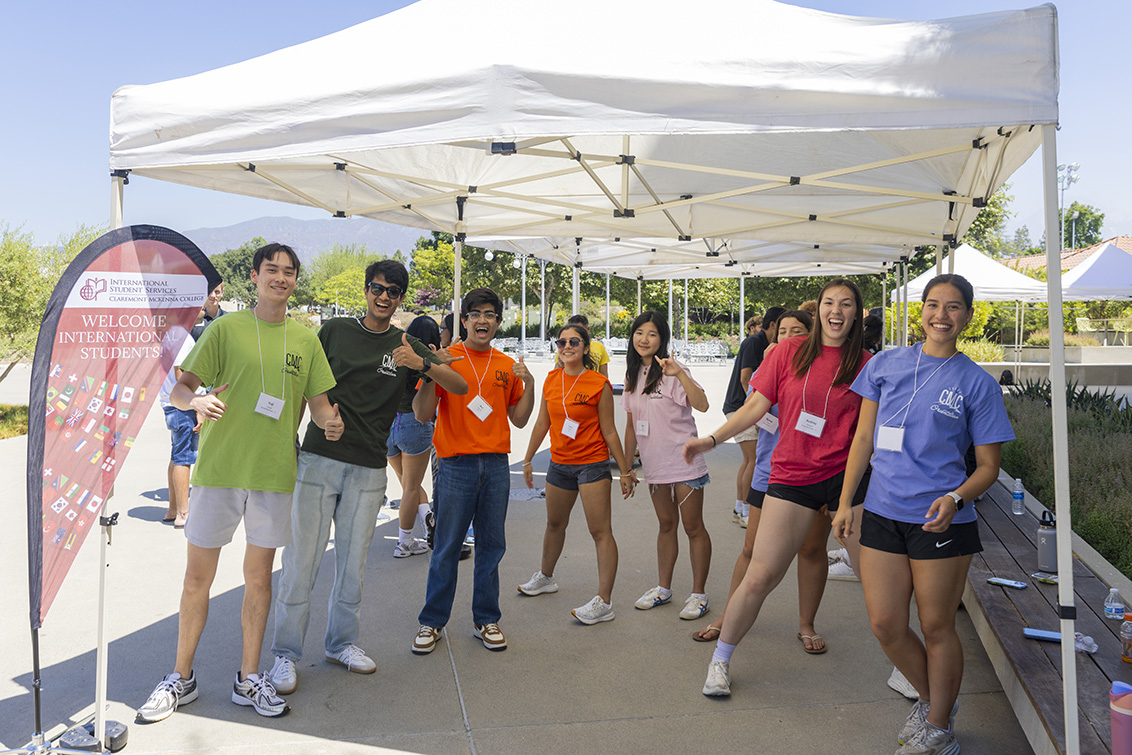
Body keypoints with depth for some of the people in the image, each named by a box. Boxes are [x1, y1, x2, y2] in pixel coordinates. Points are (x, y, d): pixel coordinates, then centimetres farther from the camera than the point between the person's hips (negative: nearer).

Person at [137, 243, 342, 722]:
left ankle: (248, 679, 24)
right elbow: (178, 391, -2)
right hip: (218, 467, -2)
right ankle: (182, 678, 24)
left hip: (275, 472, 2)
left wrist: (330, 421, -11)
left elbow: (318, 401, 11)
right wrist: (197, 400, -25)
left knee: (259, 577, 11)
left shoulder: (305, 340, 8)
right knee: (197, 577, 6)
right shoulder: (226, 328, -1)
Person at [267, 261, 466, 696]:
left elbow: (461, 387, -2)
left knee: (353, 564, 10)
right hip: (319, 459, -1)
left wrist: (421, 364, -20)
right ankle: (286, 653, 12)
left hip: (369, 470, 2)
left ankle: (341, 643, 28)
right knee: (302, 560, -1)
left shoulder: (406, 346, 7)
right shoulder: (335, 331, 6)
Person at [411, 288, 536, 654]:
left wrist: (529, 383, -1)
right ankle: (432, 622, 17)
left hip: (496, 465, 3)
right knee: (447, 548, 2)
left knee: (491, 546, 9)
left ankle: (486, 620, 22)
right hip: (456, 464, -3)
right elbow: (423, 415, -5)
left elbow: (519, 419, 13)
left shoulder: (508, 366, 11)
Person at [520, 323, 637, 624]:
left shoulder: (599, 384, -11)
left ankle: (604, 601, -2)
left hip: (592, 464, -6)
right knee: (554, 524, 23)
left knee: (600, 531, -6)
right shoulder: (551, 379, 4)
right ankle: (546, 577, 44)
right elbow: (542, 423, 13)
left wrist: (625, 471, -5)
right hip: (559, 463, 6)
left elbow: (609, 432, -7)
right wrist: (528, 459, 16)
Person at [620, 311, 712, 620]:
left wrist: (680, 374, -37)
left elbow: (702, 405, -27)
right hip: (654, 465, 7)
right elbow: (631, 424, 15)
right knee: (666, 525, 17)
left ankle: (698, 593, 12)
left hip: (684, 464, -6)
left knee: (693, 527, 1)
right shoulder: (633, 376, 9)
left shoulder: (672, 372, -12)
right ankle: (663, 588, 27)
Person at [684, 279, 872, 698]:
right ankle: (720, 660, 19)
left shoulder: (866, 364, 4)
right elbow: (756, 405, 3)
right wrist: (712, 438, -5)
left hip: (847, 474, 1)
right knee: (760, 576, -1)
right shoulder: (789, 351, 3)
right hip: (792, 475, -1)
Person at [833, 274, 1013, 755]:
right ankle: (932, 698, 35)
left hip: (941, 521, -3)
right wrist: (846, 502, 8)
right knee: (885, 625, 7)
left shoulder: (977, 384, -3)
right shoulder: (885, 365, 5)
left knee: (936, 628, 8)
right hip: (882, 513, 3)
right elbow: (864, 438, 10)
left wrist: (955, 499, -19)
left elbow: (989, 464, 0)